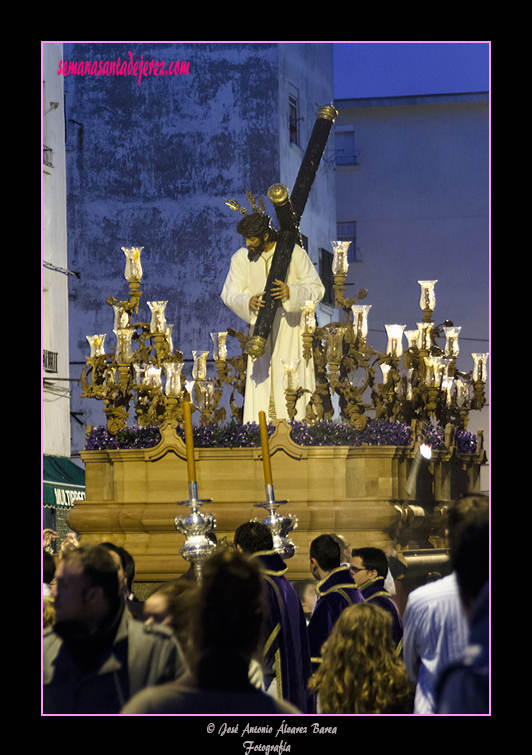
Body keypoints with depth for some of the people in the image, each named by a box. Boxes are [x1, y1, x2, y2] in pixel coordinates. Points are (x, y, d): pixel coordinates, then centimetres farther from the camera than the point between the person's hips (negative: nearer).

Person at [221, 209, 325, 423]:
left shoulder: (294, 253, -12)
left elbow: (317, 289, -12)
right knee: (260, 379, -4)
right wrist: (248, 302, -32)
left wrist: (290, 292, -32)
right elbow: (229, 294, -9)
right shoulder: (241, 258, -5)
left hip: (290, 324, -3)